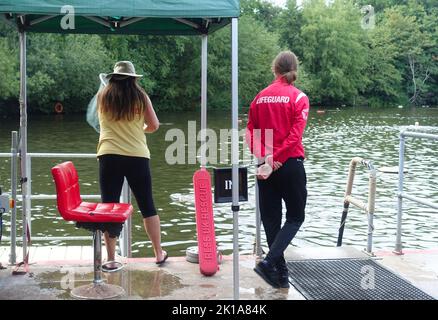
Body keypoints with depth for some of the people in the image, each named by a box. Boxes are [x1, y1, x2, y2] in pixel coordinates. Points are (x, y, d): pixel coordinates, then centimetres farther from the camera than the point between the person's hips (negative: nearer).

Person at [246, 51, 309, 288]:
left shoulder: (260, 97, 7)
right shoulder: (298, 97, -5)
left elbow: (250, 134, -1)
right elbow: (295, 135, -16)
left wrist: (265, 158, -10)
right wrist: (275, 159, -14)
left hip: (265, 166, 4)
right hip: (290, 164, -4)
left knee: (271, 219, 10)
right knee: (295, 217, 8)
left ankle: (281, 274, 15)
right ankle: (269, 262, -10)